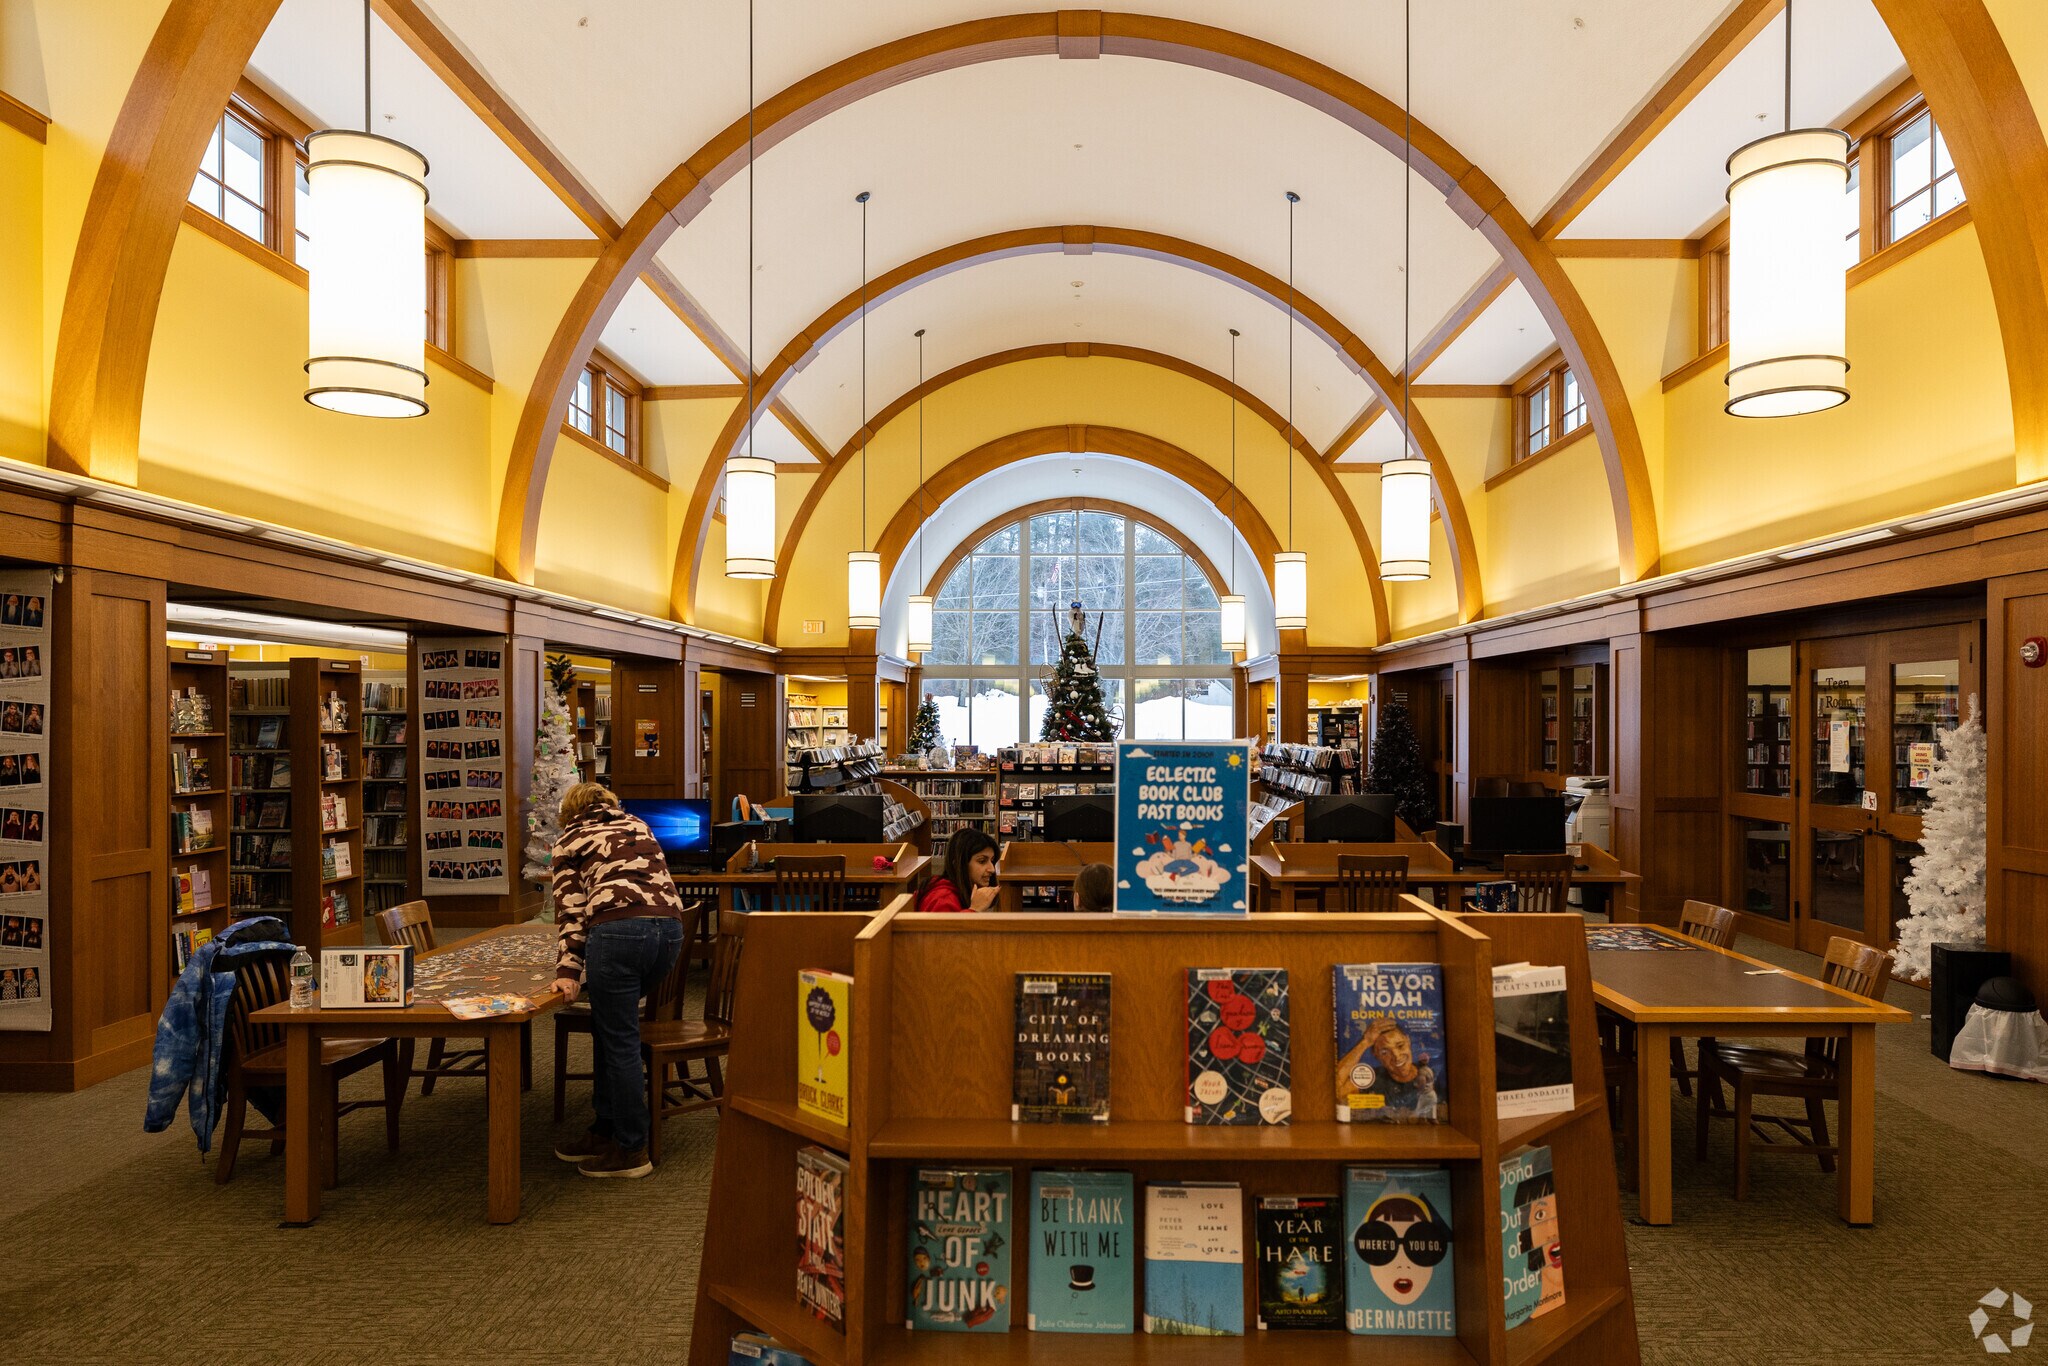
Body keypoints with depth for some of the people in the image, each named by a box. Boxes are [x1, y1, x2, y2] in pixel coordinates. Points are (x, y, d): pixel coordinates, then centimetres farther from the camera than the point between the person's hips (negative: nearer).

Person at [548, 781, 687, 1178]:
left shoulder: (569, 841, 17)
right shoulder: (638, 825, 29)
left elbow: (572, 912, 6)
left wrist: (568, 971, 2)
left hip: (618, 931, -5)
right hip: (670, 926, 5)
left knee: (619, 1040, 5)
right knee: (609, 1024, 21)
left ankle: (631, 1150, 13)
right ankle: (605, 1131, 28)